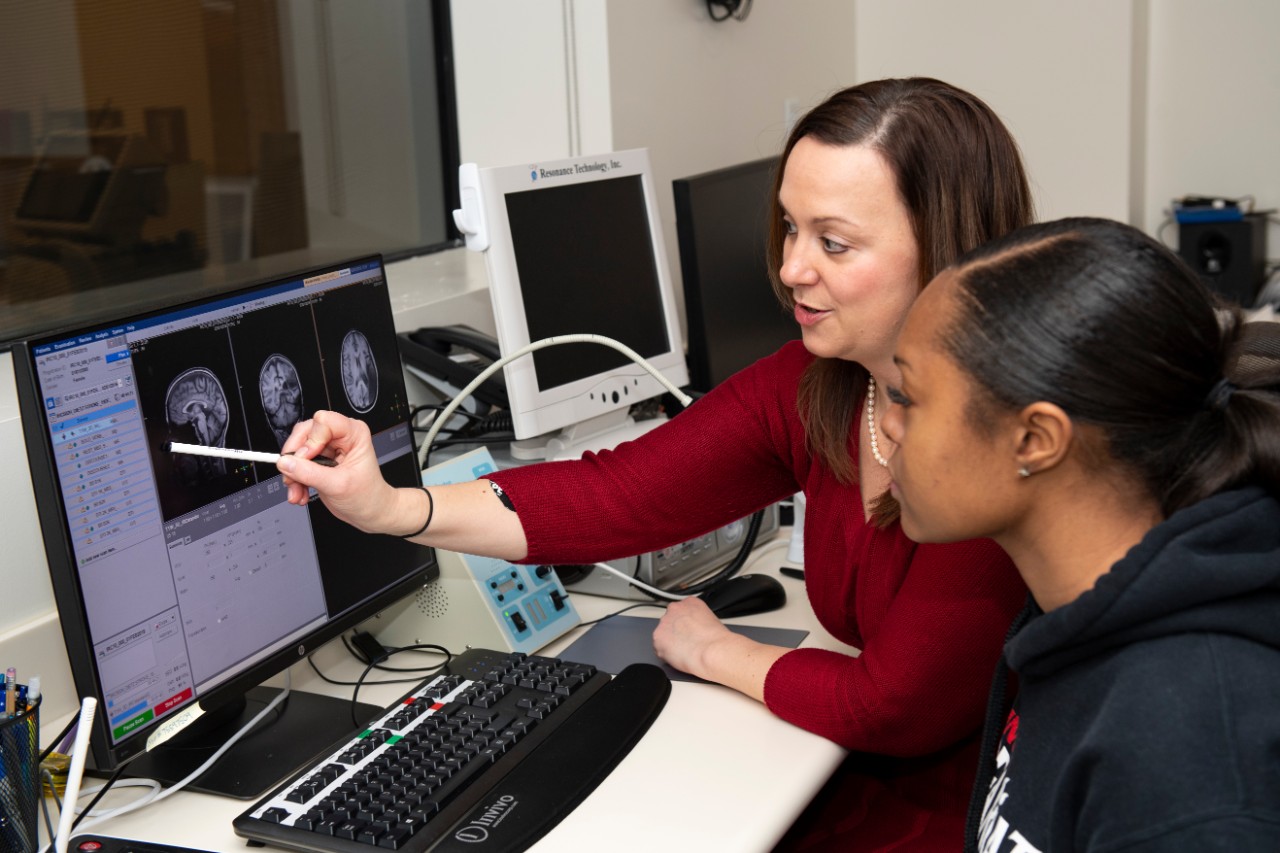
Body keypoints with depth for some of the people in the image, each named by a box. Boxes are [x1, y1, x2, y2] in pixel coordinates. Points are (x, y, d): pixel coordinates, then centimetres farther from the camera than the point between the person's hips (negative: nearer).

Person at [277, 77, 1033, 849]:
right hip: (862, 780, 5)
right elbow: (618, 492, -7)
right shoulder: (807, 386, -4)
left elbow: (895, 707, -20)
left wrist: (715, 653, -4)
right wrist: (392, 509, -17)